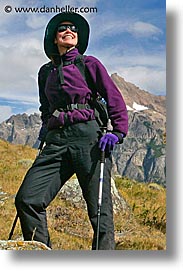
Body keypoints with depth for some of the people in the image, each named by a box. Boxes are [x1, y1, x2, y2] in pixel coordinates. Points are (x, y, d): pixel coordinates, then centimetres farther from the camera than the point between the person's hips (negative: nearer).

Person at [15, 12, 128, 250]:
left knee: (100, 210, -8)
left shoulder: (90, 64, 11)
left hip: (89, 137, -4)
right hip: (56, 142, 4)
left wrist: (118, 132, -5)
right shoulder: (45, 72, 22)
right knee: (26, 199, -13)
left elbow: (115, 100, 8)